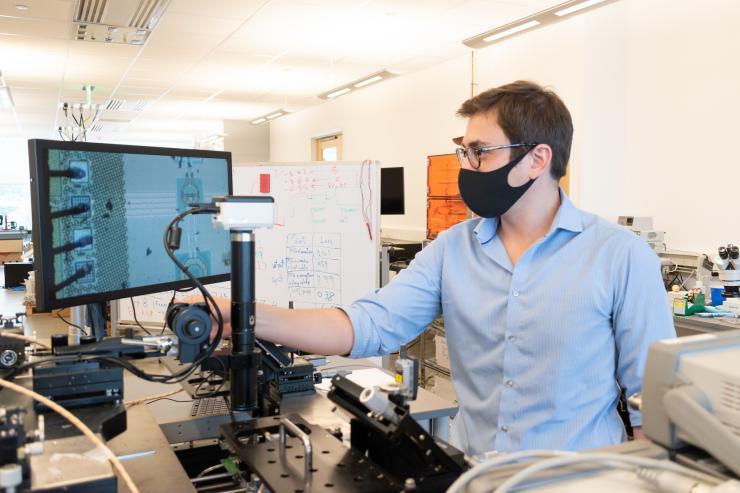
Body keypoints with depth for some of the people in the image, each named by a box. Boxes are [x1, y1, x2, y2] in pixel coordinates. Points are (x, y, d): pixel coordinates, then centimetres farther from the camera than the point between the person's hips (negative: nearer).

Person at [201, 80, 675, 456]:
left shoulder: (622, 256, -8)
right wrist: (252, 318, -19)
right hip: (470, 473, 3)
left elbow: (653, 397, -4)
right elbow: (370, 325, -8)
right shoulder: (452, 249, 2)